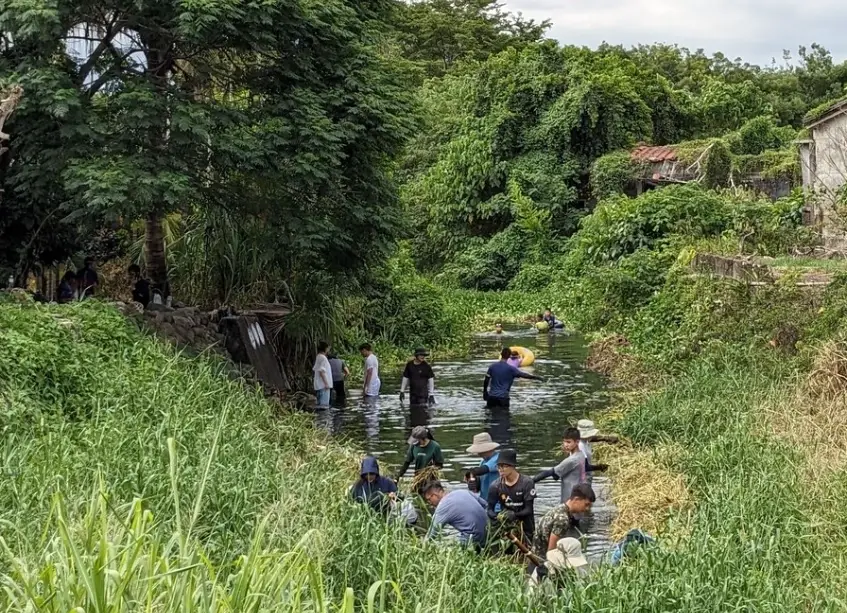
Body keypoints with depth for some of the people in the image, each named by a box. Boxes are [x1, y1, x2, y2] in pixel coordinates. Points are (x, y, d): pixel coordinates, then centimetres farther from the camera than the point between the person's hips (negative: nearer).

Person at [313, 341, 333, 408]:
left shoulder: (318, 357, 13)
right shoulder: (322, 357, -16)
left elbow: (315, 369, 17)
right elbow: (321, 371, -21)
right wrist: (326, 383, -20)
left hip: (320, 384, 10)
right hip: (323, 384, -10)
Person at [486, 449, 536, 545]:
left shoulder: (527, 483, -9)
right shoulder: (496, 486, -1)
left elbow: (528, 510, -11)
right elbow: (490, 509, -1)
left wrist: (514, 515, -29)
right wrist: (497, 516, -23)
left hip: (524, 527, -2)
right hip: (505, 526, 2)